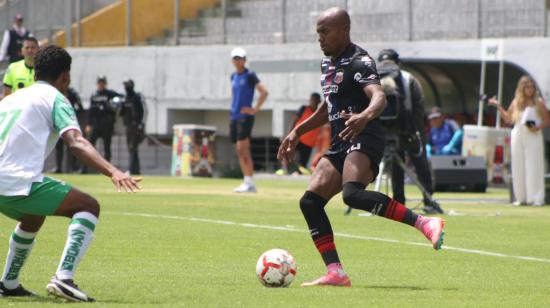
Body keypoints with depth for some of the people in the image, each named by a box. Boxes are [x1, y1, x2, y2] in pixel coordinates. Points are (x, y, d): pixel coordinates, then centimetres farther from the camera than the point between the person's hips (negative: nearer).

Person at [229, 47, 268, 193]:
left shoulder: (250, 75, -7)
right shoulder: (233, 76, 16)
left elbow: (264, 92, -15)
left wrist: (255, 109, -16)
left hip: (245, 117, -8)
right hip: (234, 117, 8)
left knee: (242, 149, -14)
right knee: (240, 151, 7)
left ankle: (249, 183, -13)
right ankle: (248, 183, 10)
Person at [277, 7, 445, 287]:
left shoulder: (359, 62, -10)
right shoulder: (328, 63, 19)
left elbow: (379, 97, -27)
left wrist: (364, 117, -48)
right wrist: (297, 132, 32)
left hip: (363, 139, -9)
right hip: (339, 145, 9)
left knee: (352, 194, -33)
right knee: (310, 201, -3)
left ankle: (425, 224, -29)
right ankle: (336, 273, -4)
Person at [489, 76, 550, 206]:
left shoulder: (538, 102, 1)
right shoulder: (516, 102, 10)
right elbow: (508, 118, 18)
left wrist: (538, 127, -15)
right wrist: (498, 106, 12)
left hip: (533, 137, -4)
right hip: (518, 136, 4)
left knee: (534, 167, -8)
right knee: (518, 168, 3)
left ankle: (536, 198, -7)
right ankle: (521, 197, 9)